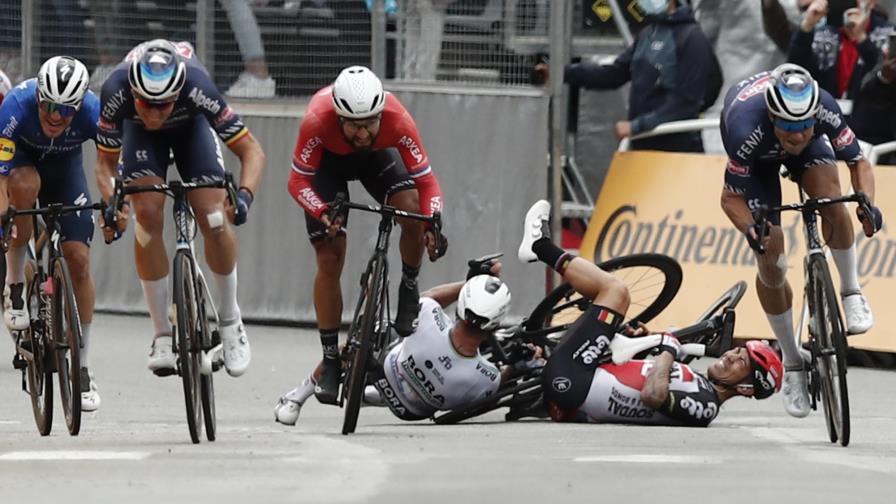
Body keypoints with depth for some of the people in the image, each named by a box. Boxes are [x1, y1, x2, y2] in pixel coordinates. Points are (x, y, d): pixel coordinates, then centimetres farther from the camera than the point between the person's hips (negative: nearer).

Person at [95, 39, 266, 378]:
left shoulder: (197, 87, -42)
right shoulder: (117, 92, -39)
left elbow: (251, 151, -33)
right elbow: (106, 163, -23)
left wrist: (244, 195, -50)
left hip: (191, 124, 0)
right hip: (140, 134, 1)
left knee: (213, 218, -17)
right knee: (148, 213, -20)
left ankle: (230, 319, 8)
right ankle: (162, 335, -10)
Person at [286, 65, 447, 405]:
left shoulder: (398, 121, -38)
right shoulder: (317, 121, -40)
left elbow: (425, 178, -28)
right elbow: (298, 181, -28)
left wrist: (433, 222, -45)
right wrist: (322, 213, -47)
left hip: (377, 156, 1)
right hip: (328, 160, -1)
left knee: (412, 212, -28)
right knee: (329, 260, -8)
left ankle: (409, 290, 0)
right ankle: (330, 360, 4)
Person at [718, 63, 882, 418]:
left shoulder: (824, 109, -38)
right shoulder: (748, 129, -43)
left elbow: (858, 161, -24)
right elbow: (731, 197, -30)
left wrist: (867, 202, -43)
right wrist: (749, 229, -50)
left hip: (809, 152, 1)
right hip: (758, 159, -1)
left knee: (829, 194, -32)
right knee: (771, 262, -10)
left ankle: (851, 292, -13)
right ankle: (792, 364, 6)